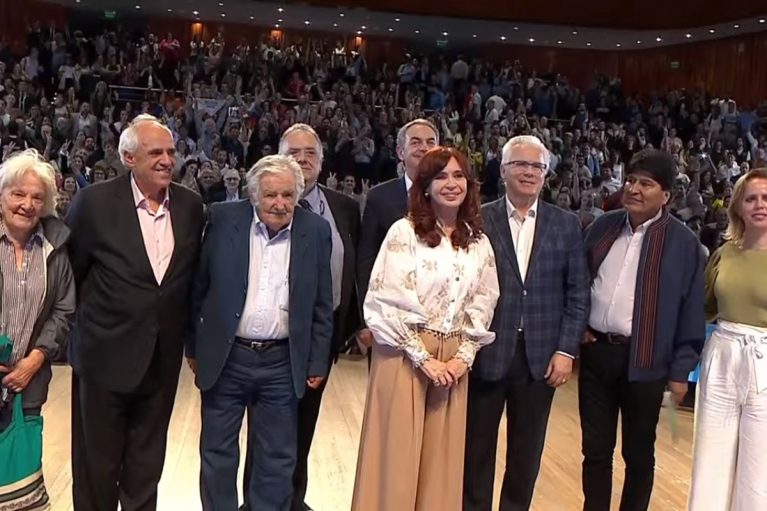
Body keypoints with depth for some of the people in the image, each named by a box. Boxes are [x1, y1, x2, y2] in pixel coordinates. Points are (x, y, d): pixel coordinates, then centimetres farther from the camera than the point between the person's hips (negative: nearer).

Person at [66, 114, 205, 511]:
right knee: (97, 465, 13)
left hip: (163, 358, 3)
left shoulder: (190, 206, 0)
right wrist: (79, 328, 1)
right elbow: (69, 272, -3)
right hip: (105, 355, -3)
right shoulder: (94, 201, -11)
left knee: (147, 464, 19)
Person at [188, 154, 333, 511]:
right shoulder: (224, 219, -3)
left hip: (282, 364, 0)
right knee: (217, 453, 13)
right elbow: (199, 288, 3)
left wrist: (318, 362, 2)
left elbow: (322, 306, 4)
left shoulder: (315, 231, -1)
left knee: (277, 460, 11)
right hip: (225, 358, 0)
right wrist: (193, 346, 5)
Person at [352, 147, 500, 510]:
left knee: (441, 456, 11)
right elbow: (387, 302, -11)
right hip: (404, 354, -4)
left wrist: (464, 356, -3)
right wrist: (423, 357, -13)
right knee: (397, 452, 3)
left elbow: (483, 304, 9)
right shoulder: (404, 232, -6)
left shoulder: (479, 243, 9)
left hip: (454, 360, 4)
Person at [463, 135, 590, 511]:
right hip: (487, 352, -2)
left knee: (527, 452, 14)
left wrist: (566, 349, -3)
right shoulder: (478, 220, -3)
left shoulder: (566, 224, 3)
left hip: (541, 356, 2)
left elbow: (578, 293, 3)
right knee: (477, 449, 12)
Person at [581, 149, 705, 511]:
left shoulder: (683, 242, -6)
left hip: (644, 359, -3)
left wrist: (681, 369, -7)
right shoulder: (602, 227, 5)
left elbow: (692, 313, -5)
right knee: (595, 449, 13)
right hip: (595, 350, 3)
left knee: (638, 454, 12)